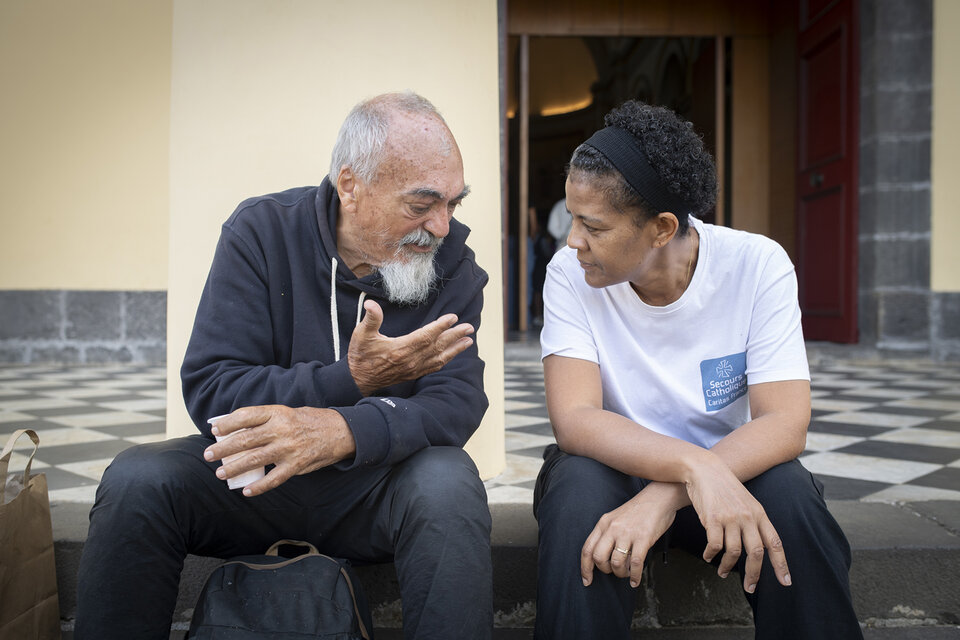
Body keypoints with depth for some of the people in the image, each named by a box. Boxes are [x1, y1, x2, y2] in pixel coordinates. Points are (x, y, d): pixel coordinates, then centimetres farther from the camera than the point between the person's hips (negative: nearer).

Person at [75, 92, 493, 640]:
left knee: (449, 484, -32)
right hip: (255, 472, 1)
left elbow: (459, 400, -19)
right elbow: (209, 389, -16)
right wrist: (351, 379, -28)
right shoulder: (262, 231, -8)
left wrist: (343, 430, -38)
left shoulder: (451, 261, -7)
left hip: (376, 481, 0)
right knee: (138, 479, -24)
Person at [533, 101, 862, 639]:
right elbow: (574, 418, -24)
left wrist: (664, 499, -37)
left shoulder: (758, 266, -15)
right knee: (580, 488, -33)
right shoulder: (571, 273, -14)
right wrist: (696, 466, -41)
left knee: (791, 495, -31)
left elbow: (785, 425, -22)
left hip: (731, 471, 1)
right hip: (616, 468, 0)